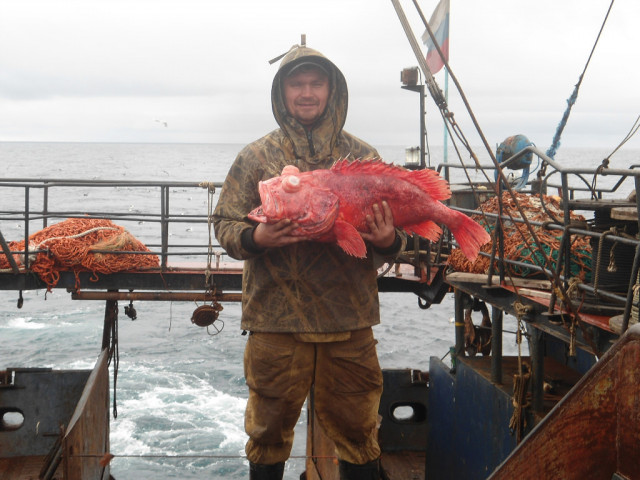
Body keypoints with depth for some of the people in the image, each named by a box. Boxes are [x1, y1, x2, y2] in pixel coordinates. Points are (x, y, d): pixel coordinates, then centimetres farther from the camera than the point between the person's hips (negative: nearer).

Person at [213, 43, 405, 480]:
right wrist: (255, 238, -17)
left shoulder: (362, 156, 7)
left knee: (357, 431, 12)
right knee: (269, 429, 11)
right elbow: (225, 224, 4)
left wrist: (388, 241, -12)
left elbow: (392, 226, 11)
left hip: (349, 321, 1)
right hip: (275, 318, -1)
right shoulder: (257, 157, 3)